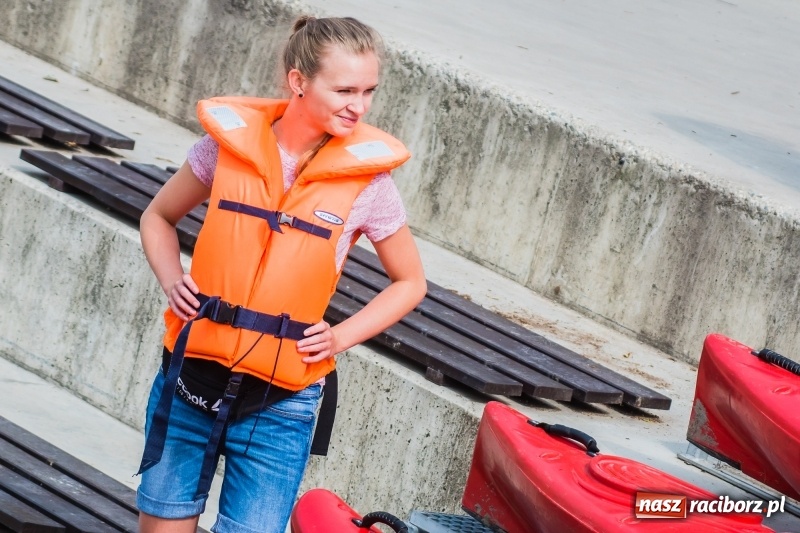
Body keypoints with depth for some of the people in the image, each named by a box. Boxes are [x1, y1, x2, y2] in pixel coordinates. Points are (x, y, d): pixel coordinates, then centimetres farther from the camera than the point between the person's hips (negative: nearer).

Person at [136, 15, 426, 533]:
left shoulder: (367, 176, -6)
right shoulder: (230, 141, -4)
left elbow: (410, 283, 9)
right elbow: (159, 218, 14)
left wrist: (340, 337, -4)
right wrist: (172, 280, -4)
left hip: (279, 405, -1)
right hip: (193, 376, 1)